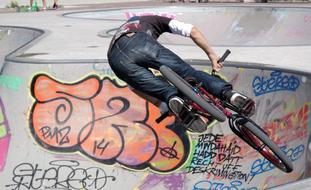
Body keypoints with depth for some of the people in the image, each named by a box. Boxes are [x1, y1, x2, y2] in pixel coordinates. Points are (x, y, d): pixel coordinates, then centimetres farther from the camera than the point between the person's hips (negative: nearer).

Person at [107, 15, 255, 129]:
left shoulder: (122, 28, 48)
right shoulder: (156, 20, 34)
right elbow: (192, 31, 19)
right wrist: (212, 55, 19)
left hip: (115, 59, 4)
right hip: (139, 43, -3)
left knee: (162, 89, 3)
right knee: (185, 70, -3)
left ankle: (174, 98, -32)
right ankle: (228, 93, -24)